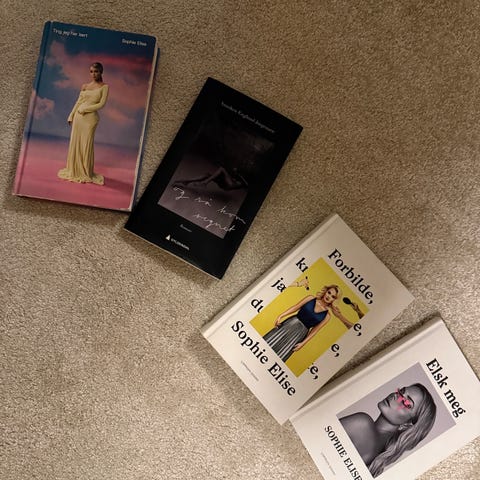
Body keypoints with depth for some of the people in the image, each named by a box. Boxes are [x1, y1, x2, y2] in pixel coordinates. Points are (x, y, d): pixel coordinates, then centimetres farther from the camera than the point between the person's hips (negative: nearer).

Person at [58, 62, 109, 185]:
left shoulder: (104, 87, 0)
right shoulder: (85, 86, 13)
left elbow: (101, 104, -8)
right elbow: (78, 102, 14)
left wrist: (85, 108, -10)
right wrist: (71, 116, 9)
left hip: (90, 118, -5)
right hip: (78, 117, 5)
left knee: (86, 144, -2)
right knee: (75, 143, 6)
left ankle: (86, 173, 9)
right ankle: (75, 170, 17)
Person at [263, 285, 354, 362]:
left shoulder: (327, 315, -1)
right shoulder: (311, 298, 0)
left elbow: (314, 330, -1)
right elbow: (295, 307, 0)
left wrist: (303, 343, -7)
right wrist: (280, 316, -9)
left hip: (301, 332, -1)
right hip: (291, 322, 1)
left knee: (280, 355, -6)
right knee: (270, 341, -5)